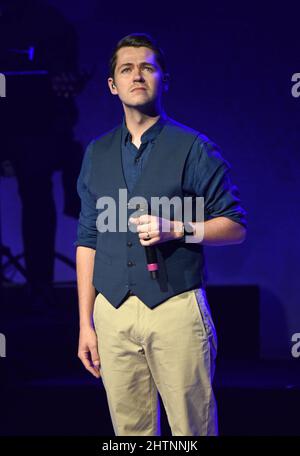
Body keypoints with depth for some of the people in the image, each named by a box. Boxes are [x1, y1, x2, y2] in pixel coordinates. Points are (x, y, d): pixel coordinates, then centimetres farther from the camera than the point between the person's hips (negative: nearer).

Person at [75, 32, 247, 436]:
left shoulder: (194, 149, 1)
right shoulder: (97, 153, 13)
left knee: (192, 428, -1)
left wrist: (176, 228, -16)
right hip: (113, 313, 4)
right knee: (129, 429, 7)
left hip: (176, 309, -3)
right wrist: (85, 323, 9)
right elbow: (88, 240, 14)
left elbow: (236, 226, 1)